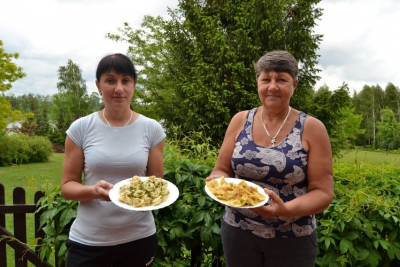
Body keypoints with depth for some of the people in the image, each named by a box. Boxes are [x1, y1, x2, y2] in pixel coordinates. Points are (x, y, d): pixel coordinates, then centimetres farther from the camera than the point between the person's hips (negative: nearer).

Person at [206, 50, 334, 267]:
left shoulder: (312, 128, -9)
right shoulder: (240, 121, -2)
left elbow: (323, 193, -9)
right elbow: (221, 170, 4)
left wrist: (286, 210, -26)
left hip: (292, 240, -2)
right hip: (238, 232, 2)